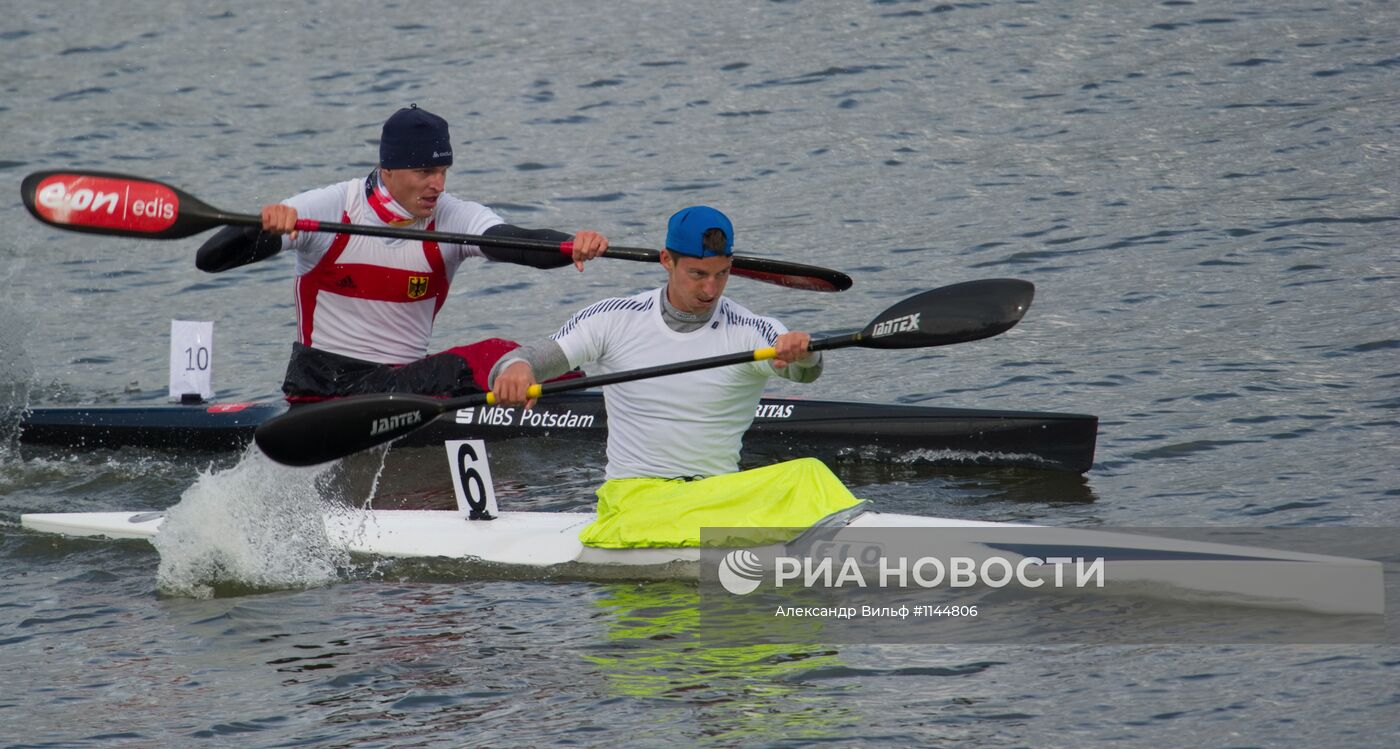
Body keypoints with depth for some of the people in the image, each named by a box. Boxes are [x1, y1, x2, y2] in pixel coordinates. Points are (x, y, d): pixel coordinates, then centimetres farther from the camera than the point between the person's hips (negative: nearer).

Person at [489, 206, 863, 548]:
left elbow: (807, 371, -16)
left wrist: (801, 352, -42)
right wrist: (516, 368, -25)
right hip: (634, 494, -2)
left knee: (807, 475, -28)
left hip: (721, 492, 2)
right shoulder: (615, 320, 5)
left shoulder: (748, 332, 2)